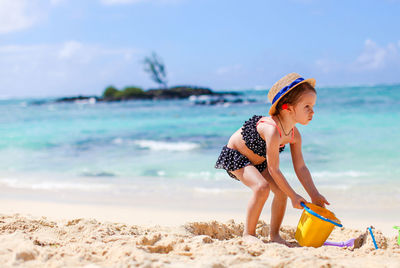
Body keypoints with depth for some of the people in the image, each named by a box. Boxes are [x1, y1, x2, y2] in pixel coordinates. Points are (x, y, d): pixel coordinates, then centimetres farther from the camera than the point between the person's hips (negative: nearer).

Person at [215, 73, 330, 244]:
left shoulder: (294, 135, -15)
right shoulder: (272, 131, -40)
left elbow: (300, 168, -5)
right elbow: (274, 170, -34)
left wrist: (315, 195, -9)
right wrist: (293, 196, -26)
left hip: (258, 161, 8)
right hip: (235, 156, -8)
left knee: (281, 190, -7)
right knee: (262, 187, -27)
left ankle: (274, 234, 10)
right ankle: (248, 233, -10)